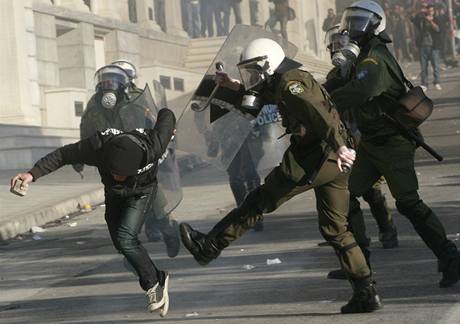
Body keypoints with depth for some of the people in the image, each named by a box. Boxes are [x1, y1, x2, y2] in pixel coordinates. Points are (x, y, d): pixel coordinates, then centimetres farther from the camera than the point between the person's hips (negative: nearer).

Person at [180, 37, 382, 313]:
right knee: (336, 229, 11)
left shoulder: (290, 82, -7)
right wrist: (236, 87, 41)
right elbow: (269, 97, 44)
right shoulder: (297, 79, 24)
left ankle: (209, 246, 7)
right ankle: (366, 293, 8)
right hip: (335, 163, 9)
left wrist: (337, 146, -33)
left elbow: (317, 112, -23)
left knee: (260, 201, 0)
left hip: (316, 157, -9)